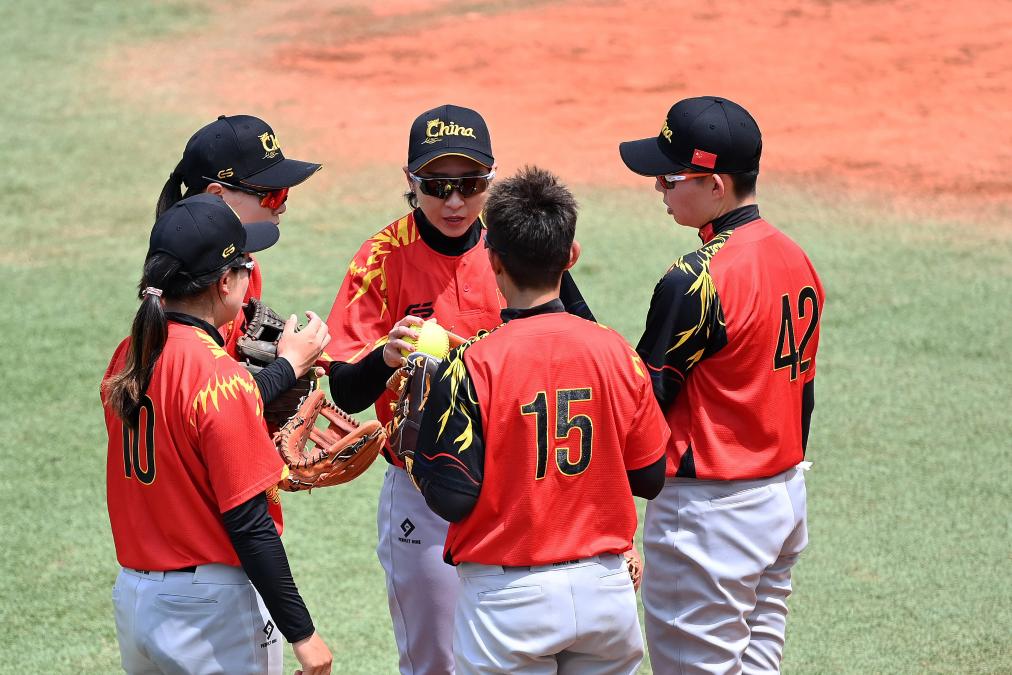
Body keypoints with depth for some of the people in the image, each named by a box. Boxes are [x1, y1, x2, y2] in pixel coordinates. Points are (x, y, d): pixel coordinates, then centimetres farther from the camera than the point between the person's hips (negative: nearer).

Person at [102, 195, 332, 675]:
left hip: (134, 596, 8)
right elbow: (248, 525, -19)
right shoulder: (218, 374, -19)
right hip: (210, 606, -8)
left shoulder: (127, 357, 3)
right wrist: (301, 632, -15)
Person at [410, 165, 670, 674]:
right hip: (606, 588, 4)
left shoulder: (474, 365, -14)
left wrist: (414, 444, 3)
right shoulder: (614, 351, -2)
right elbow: (649, 478, 5)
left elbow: (452, 497, -14)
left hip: (509, 598, -4)